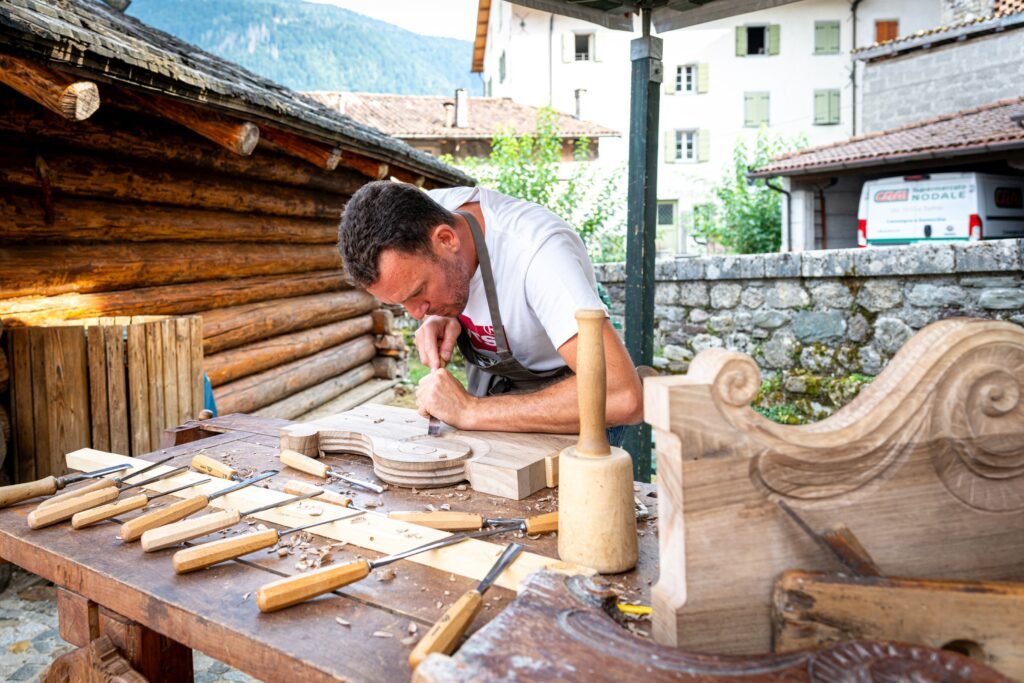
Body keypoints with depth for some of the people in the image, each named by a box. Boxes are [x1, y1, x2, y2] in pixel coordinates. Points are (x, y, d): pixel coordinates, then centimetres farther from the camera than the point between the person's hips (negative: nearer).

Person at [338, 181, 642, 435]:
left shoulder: (538, 251, -34)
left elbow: (623, 397, -43)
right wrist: (437, 318, -15)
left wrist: (471, 411, -38)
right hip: (487, 387, 6)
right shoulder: (425, 217, -15)